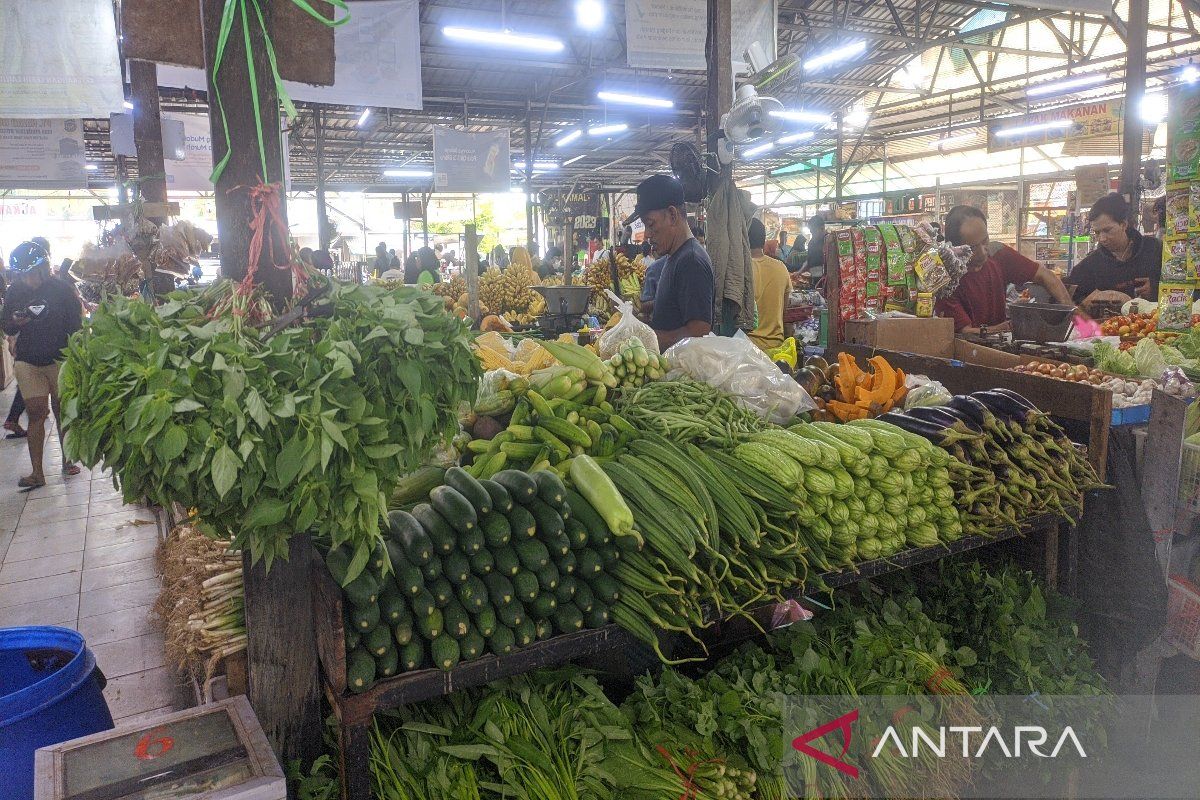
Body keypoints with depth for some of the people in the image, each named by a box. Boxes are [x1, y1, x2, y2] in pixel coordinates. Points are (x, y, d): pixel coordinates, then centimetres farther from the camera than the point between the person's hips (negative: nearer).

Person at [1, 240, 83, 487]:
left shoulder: (62, 289, -6)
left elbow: (76, 324, -2)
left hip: (60, 360, -2)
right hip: (28, 362, 2)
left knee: (62, 411, 8)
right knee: (36, 413, -1)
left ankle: (67, 460, 24)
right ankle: (37, 472, 1)